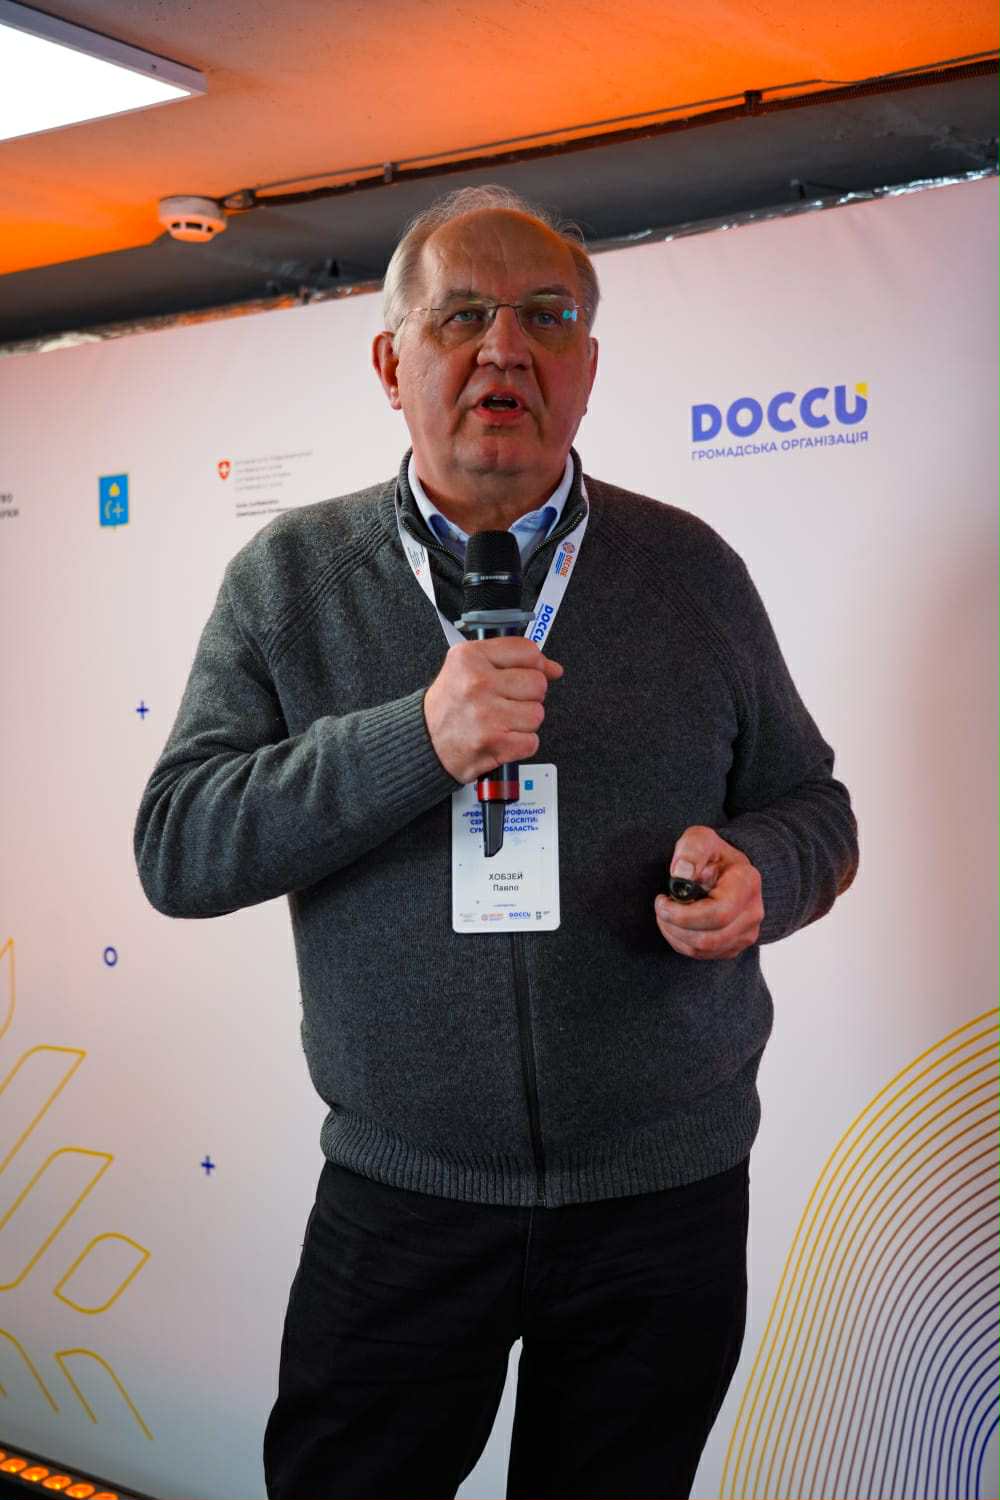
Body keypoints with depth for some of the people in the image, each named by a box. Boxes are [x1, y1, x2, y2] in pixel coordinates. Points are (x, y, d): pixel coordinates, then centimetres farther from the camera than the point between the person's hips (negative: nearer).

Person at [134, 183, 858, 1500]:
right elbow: (176, 848, -8)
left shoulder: (691, 568, 2)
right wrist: (415, 741, -22)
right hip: (398, 1198, 0)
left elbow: (813, 809, 8)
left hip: (667, 1197, 1)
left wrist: (756, 874, -16)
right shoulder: (289, 577, -1)